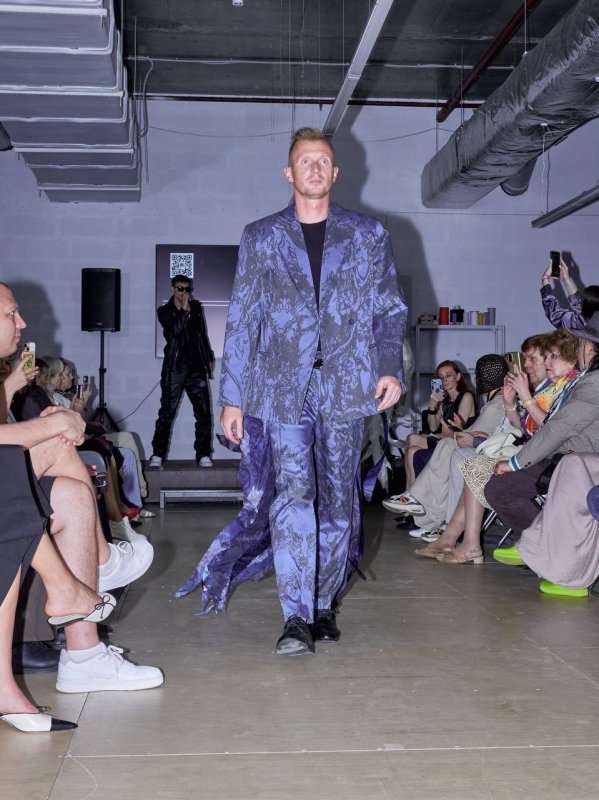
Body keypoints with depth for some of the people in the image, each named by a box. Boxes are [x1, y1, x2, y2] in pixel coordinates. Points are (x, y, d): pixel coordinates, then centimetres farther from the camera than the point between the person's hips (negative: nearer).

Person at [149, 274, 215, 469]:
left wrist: (209, 358, 21)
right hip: (174, 368, -3)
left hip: (196, 367, 3)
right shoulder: (165, 311, 2)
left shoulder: (197, 308, 12)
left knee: (204, 413, -1)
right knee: (166, 413, -3)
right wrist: (184, 310, -19)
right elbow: (173, 332, -16)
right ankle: (158, 455, 2)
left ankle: (203, 454, 5)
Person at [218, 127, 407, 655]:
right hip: (284, 388, -1)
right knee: (294, 492, -14)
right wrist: (233, 397, 4)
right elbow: (242, 321, 9)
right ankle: (297, 617, -11)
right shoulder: (261, 238, 11)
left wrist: (390, 367, -7)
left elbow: (391, 308, 10)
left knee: (337, 501, 7)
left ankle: (324, 605, 22)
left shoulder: (368, 234, 12)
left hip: (346, 385, 1)